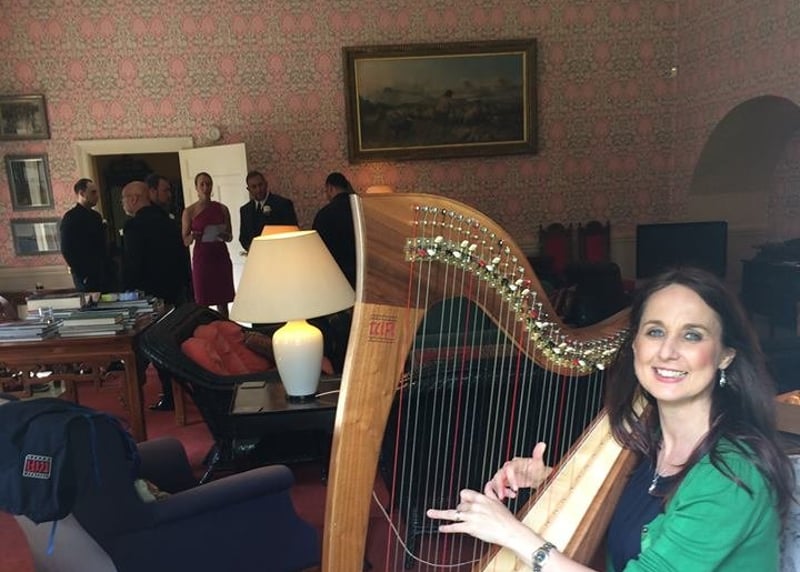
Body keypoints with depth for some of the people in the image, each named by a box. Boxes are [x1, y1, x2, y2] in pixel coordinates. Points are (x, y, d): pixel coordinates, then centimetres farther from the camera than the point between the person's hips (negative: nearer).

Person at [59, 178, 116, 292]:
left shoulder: (96, 216, 15)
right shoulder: (70, 218, -7)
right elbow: (67, 251, -13)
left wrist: (110, 269, 9)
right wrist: (83, 276, -15)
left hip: (105, 275, 7)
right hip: (87, 278, -7)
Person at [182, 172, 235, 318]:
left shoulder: (222, 209, 7)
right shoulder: (189, 211, 1)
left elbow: (230, 237, 12)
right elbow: (185, 241, 2)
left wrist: (224, 235, -10)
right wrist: (193, 237, -19)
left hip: (221, 257, 2)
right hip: (201, 258, -2)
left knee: (223, 301, 4)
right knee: (202, 303, -2)